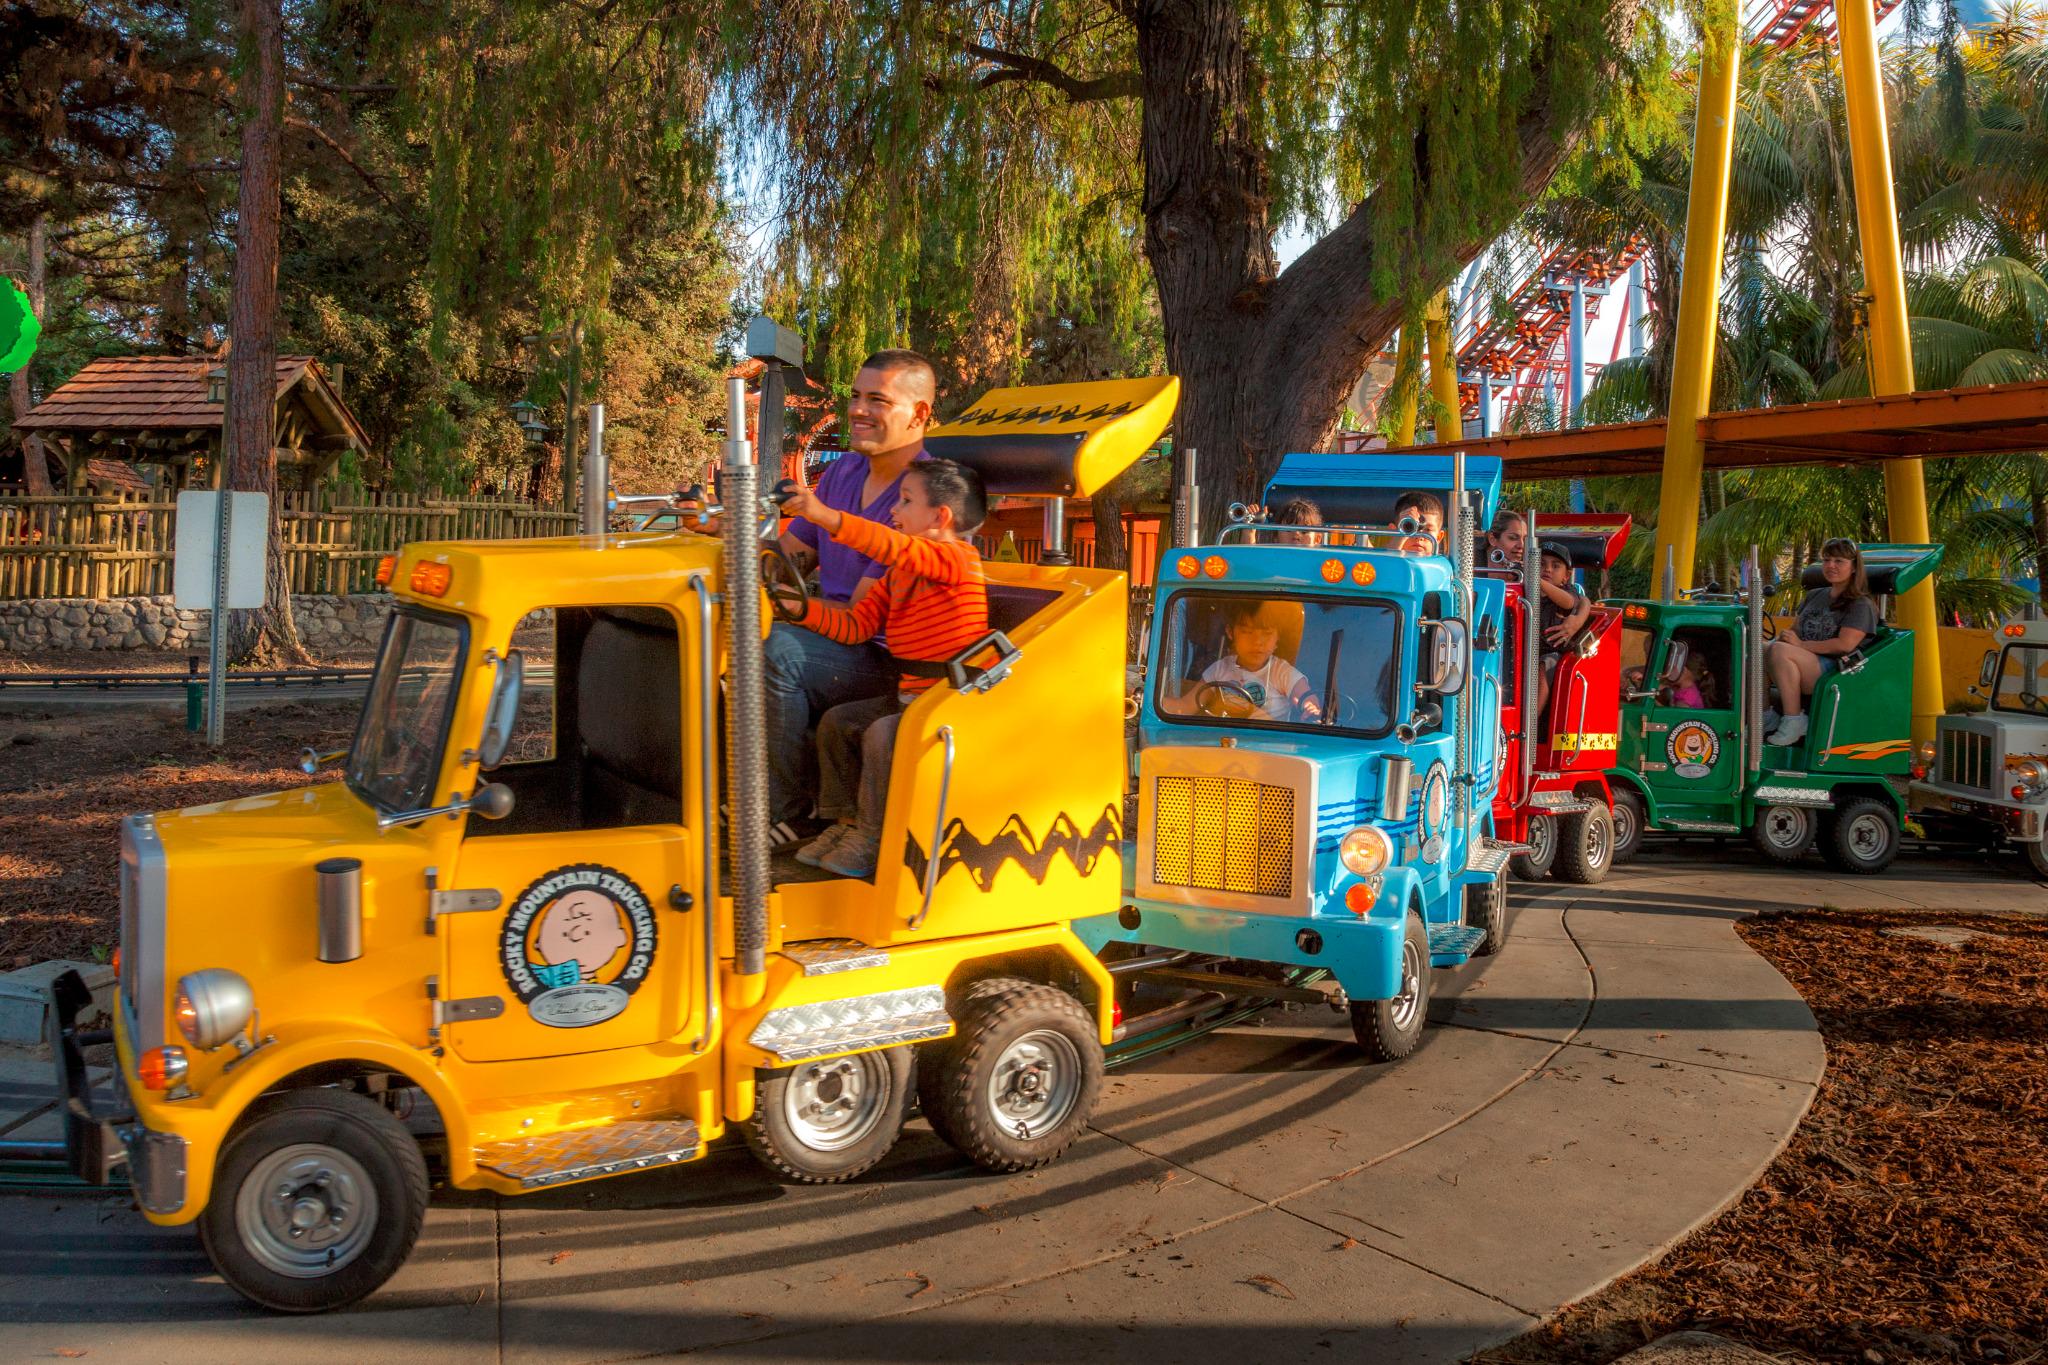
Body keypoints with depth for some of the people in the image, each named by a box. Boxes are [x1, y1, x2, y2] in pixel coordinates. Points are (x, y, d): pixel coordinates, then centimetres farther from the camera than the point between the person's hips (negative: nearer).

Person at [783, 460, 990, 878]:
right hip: (909, 696, 10)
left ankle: (874, 838, -11)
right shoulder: (898, 575, 15)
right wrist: (805, 608, 0)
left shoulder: (958, 558, -15)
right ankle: (848, 820, 16)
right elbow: (856, 625, 13)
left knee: (882, 733, -27)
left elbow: (895, 547, -33)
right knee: (836, 721, 9)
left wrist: (827, 517, -41)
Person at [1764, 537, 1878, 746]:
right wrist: (1785, 637, 1)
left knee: (1779, 651, -32)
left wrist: (1801, 645, -13)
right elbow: (1795, 630, 26)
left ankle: (1794, 721, -30)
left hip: (1834, 671, -7)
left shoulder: (1861, 605, 1)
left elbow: (1845, 644, -12)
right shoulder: (1814, 596, 24)